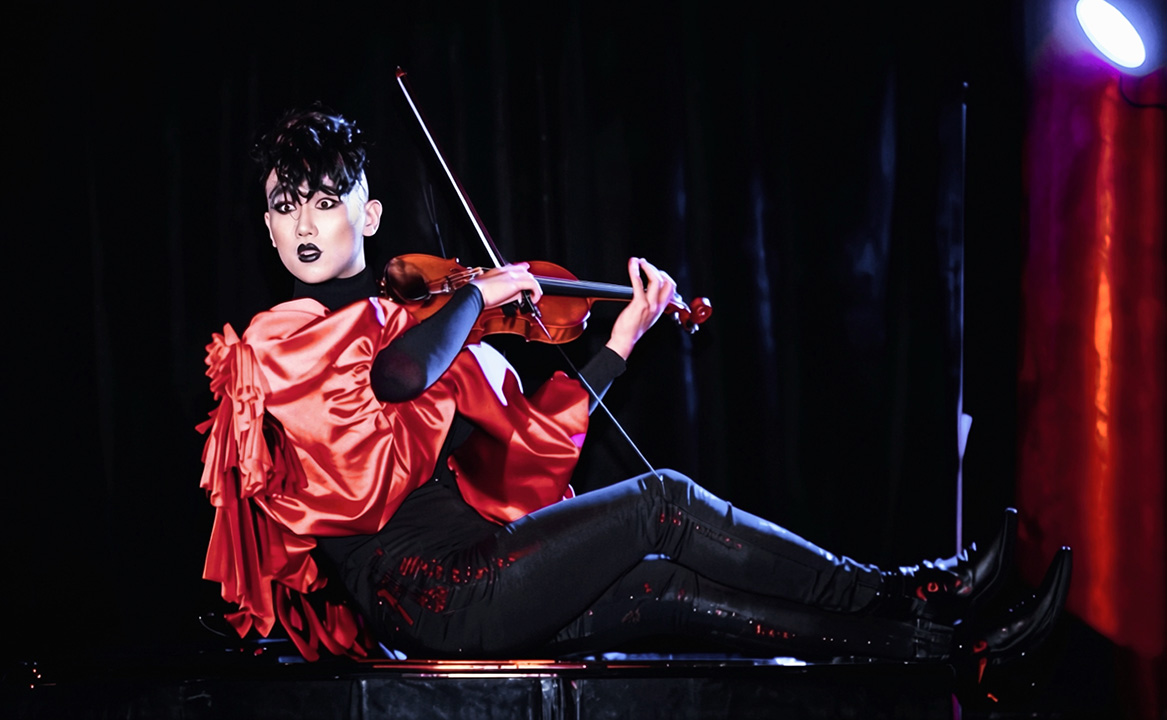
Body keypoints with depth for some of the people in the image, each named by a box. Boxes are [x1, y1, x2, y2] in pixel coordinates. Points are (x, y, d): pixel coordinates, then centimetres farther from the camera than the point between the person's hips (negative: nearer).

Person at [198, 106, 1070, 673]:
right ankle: (898, 595, -6)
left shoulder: (396, 317, 21)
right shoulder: (279, 338, -3)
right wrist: (479, 294, -8)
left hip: (471, 583, 7)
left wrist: (622, 338, 17)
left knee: (672, 592, -5)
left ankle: (932, 642, -8)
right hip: (424, 594, -7)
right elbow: (398, 376, -24)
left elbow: (528, 440, 19)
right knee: (661, 503, -12)